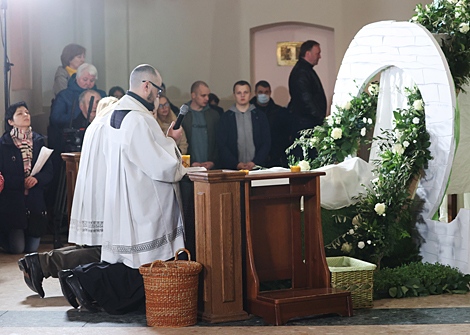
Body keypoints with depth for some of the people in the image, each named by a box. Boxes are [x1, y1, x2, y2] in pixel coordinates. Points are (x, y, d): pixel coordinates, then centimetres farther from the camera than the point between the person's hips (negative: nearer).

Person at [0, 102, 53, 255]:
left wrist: (36, 179, -17)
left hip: (35, 200, 3)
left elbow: (48, 171, 3)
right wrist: (22, 182, -18)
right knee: (17, 248, -7)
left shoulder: (38, 141, 9)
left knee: (32, 248, 2)